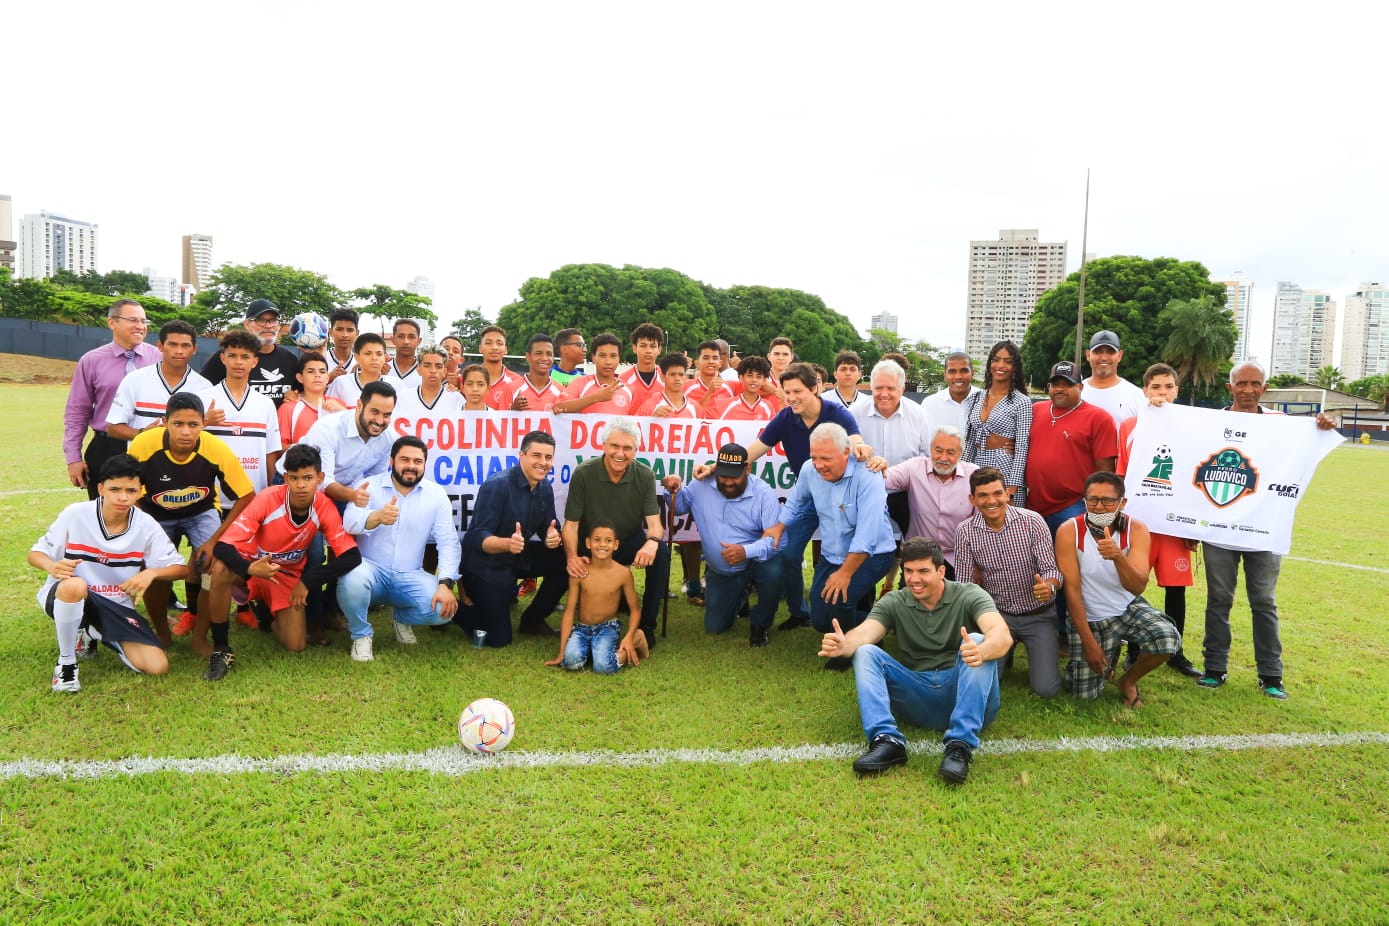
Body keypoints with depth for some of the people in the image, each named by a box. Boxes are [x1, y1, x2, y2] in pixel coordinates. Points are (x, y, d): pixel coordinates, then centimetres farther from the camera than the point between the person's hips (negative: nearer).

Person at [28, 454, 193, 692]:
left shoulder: (146, 526, -9)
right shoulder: (76, 514, -14)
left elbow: (181, 569, -5)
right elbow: (35, 554, -4)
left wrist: (151, 573, -27)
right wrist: (52, 566, -28)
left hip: (117, 608, 3)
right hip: (67, 596, -3)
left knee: (157, 666, -12)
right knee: (75, 585, -42)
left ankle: (87, 634, 17)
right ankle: (66, 663, -14)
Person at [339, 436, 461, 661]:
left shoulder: (436, 494, 1)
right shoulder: (370, 486, -5)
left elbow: (449, 542, -4)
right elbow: (349, 522, -25)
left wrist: (445, 584, -19)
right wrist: (378, 516, -49)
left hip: (410, 576, 2)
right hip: (371, 569, -2)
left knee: (444, 609, -23)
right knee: (352, 580, -37)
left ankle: (401, 617, 14)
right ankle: (361, 634, -4)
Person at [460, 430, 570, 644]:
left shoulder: (545, 488, -1)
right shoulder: (497, 485, -24)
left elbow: (549, 528, 1)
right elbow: (479, 537, -27)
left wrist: (553, 537, -24)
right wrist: (508, 543, -47)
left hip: (517, 557, 7)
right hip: (485, 563, -7)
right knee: (498, 638, -8)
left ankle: (532, 620, 6)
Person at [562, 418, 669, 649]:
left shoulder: (645, 476, -10)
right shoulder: (583, 473, -14)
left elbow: (654, 523, -15)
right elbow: (571, 524, -12)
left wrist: (652, 541, -41)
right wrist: (572, 556, -33)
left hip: (630, 542, 1)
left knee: (661, 553, -29)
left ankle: (647, 625, -12)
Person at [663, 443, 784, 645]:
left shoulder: (763, 493, -19)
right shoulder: (701, 485, -10)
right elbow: (681, 506, 10)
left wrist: (746, 551, -44)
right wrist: (675, 491, -14)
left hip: (755, 562, -3)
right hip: (721, 572, 4)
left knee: (774, 570, -38)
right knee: (715, 627, 5)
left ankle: (760, 624, -6)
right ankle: (740, 596, 41)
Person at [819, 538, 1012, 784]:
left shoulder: (969, 596, -3)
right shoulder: (893, 603, 5)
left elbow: (1002, 635, -23)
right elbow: (864, 633, -15)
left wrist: (981, 651, -47)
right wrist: (844, 645, -40)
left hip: (966, 695, -2)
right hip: (916, 697, 2)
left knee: (977, 642, -28)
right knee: (864, 652, -15)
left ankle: (960, 746, -34)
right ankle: (887, 741, -30)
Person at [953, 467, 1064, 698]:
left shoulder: (1032, 521, -15)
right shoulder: (965, 531, -11)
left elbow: (1051, 569, -16)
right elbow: (964, 583, -5)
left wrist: (1049, 585, -39)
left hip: (1038, 614, -1)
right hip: (997, 613, 1)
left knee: (1046, 688, -10)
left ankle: (1044, 650, 24)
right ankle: (1009, 648, 25)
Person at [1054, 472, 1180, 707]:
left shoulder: (1136, 530, -14)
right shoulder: (1069, 532, -18)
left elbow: (1138, 587, -25)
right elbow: (1072, 589, -16)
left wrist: (1118, 556, -45)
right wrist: (1088, 641, -18)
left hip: (1129, 608, 1)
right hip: (1089, 617, -1)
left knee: (1167, 638, -29)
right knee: (1084, 693, -5)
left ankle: (1128, 680, 3)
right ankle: (1109, 653, 28)